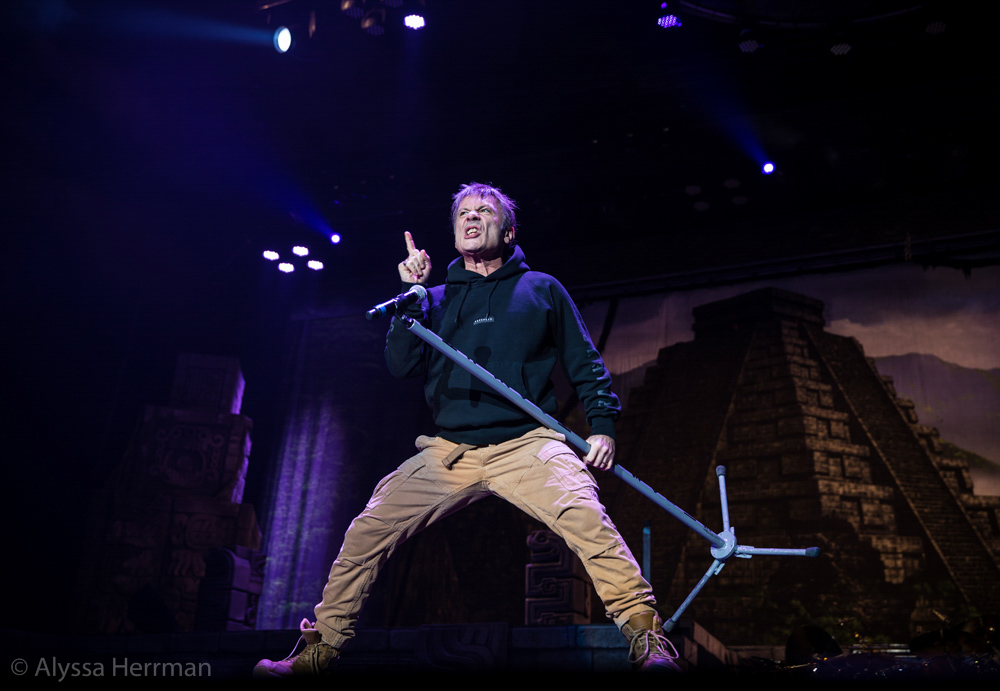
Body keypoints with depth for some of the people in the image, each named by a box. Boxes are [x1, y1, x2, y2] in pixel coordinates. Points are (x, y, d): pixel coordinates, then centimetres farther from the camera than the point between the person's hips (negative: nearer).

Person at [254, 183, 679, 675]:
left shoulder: (541, 288, 13)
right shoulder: (437, 299, 17)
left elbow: (585, 363, 12)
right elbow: (401, 366, 6)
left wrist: (602, 425, -2)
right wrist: (412, 295, -1)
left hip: (526, 444, -2)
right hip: (449, 451, 3)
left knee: (584, 516, -30)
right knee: (366, 531, -3)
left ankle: (647, 639, -24)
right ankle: (320, 649, 14)